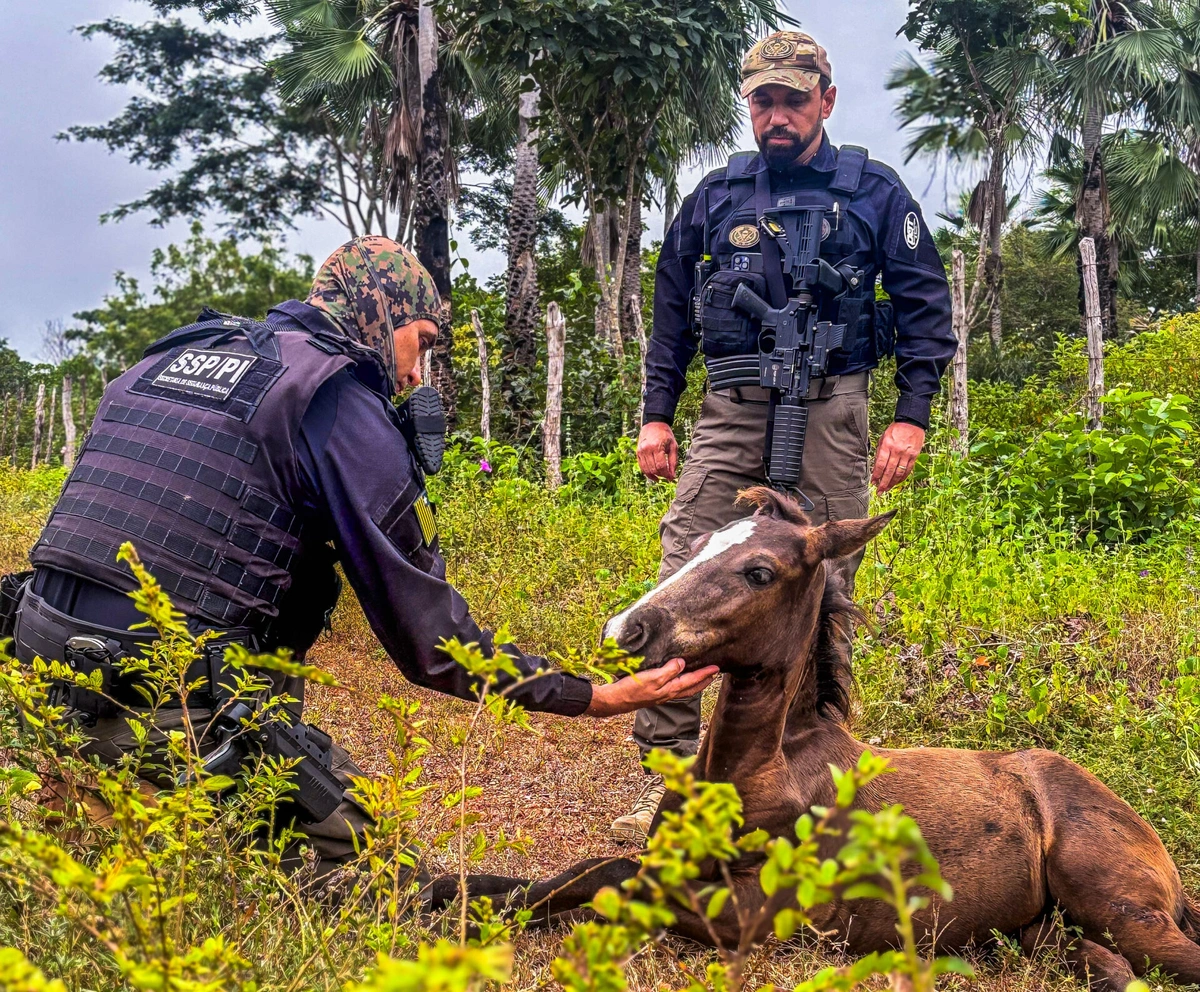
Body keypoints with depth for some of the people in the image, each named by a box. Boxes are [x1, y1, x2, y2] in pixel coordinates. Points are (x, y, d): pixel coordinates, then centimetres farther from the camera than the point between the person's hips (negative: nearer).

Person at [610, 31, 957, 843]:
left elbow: (926, 305, 7)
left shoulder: (874, 191, 8)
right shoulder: (717, 194, 15)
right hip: (731, 410, 2)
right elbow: (672, 310, 18)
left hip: (829, 411, -1)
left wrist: (913, 415, -3)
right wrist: (657, 413, 11)